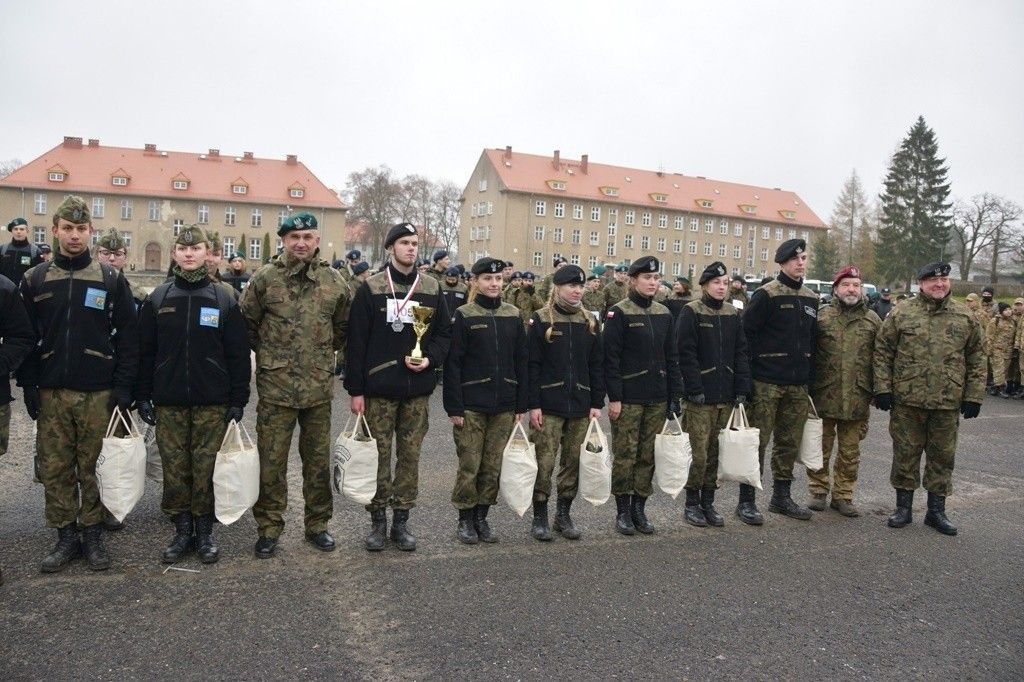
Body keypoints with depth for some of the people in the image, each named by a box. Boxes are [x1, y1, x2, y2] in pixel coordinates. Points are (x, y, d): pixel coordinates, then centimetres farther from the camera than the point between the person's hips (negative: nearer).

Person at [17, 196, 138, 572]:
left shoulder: (111, 279, 1)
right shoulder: (34, 280, 6)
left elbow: (128, 337, -1)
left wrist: (123, 387, -7)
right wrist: (29, 386, -1)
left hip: (99, 394, -2)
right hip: (51, 395, 2)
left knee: (95, 468, 6)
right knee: (54, 470, 7)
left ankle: (93, 536, 20)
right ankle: (66, 537, 21)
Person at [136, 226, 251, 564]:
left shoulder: (224, 301, 1)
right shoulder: (158, 299, 6)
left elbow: (238, 354, 1)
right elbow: (144, 351, 8)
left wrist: (238, 400, -3)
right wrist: (143, 395, 3)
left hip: (213, 403, -1)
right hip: (169, 402, 2)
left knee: (207, 469, 3)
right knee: (174, 469, 6)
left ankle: (205, 532, 17)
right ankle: (182, 531, 20)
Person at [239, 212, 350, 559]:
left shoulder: (334, 282, 3)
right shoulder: (265, 277, -4)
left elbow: (343, 328, 15)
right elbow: (246, 324, 4)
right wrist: (268, 354, 9)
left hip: (320, 387, 2)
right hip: (275, 386, -2)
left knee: (318, 459, 12)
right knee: (271, 460, 5)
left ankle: (317, 524, 27)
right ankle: (269, 527, 20)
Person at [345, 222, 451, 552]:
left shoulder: (432, 289, 7)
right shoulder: (371, 289, -1)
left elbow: (444, 332, 11)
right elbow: (357, 341, -3)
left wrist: (430, 359, -9)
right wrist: (355, 389, -7)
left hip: (417, 390, 3)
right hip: (379, 389, -2)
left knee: (410, 455, 8)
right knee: (379, 455, 5)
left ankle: (401, 521, 20)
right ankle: (378, 521, 18)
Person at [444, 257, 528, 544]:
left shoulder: (513, 316, 7)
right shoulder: (463, 315, -4)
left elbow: (520, 361, 10)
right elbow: (452, 363, -6)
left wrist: (520, 404, 6)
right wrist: (454, 407, -11)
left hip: (503, 406, 4)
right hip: (471, 405, -3)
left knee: (493, 466, 9)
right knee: (469, 465, 2)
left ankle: (482, 517, 24)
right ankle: (465, 520, 19)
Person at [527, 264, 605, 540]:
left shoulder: (589, 322, 10)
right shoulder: (541, 320, -3)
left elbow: (597, 366, 11)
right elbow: (532, 366, -6)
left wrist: (596, 403, 4)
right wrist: (533, 405, -11)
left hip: (580, 406, 4)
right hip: (549, 406, -4)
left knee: (574, 461, 9)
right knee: (544, 462, -2)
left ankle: (564, 515, 24)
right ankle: (539, 517, 13)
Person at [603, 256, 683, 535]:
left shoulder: (663, 313, 10)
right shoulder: (619, 313, -7)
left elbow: (671, 357, 13)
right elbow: (611, 358, -10)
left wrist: (674, 396, 9)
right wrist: (614, 397, -13)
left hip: (657, 399, 5)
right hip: (628, 399, -5)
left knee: (649, 456, 9)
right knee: (625, 456, 1)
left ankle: (639, 509, 20)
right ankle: (623, 512, 13)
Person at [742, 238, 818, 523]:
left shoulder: (811, 298, 13)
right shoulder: (766, 295, -8)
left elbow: (811, 340, 18)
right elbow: (746, 333, -11)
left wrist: (811, 379, 14)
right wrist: (752, 368, -11)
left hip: (798, 384, 7)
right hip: (767, 382, -6)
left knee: (790, 442, 13)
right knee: (758, 441, -3)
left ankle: (781, 496, 26)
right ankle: (746, 500, 5)